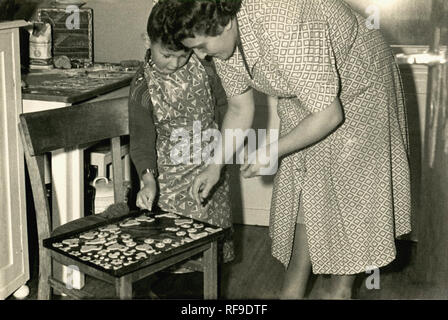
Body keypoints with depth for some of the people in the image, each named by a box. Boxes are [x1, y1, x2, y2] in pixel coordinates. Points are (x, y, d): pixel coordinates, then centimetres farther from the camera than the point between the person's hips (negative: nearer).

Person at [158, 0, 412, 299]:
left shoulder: (288, 31, -42)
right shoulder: (222, 39, -16)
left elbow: (329, 116, -34)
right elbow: (240, 108, -1)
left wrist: (272, 151, -24)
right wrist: (216, 166, -5)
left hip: (359, 87, -7)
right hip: (304, 97, 7)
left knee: (349, 190, -1)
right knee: (303, 193, 7)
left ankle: (342, 289, 17)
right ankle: (293, 290, 17)